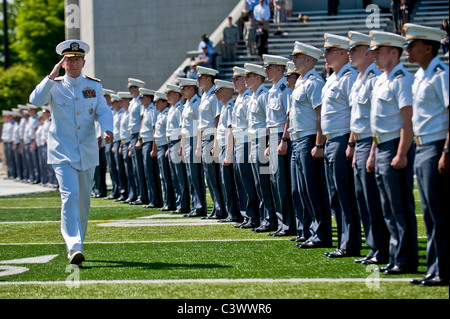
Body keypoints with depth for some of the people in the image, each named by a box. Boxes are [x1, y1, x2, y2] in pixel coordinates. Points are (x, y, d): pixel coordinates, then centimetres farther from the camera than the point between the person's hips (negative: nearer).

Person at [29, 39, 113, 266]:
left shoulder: (94, 85, 7)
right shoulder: (54, 86, -1)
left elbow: (103, 111, -2)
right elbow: (35, 100, -18)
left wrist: (107, 130, -21)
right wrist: (52, 76, -21)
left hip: (88, 153, 4)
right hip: (62, 153, -4)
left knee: (83, 201, 13)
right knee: (69, 197, -18)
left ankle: (77, 244, 28)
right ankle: (74, 247, -25)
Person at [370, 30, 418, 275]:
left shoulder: (402, 80, -13)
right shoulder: (381, 80, 16)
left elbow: (408, 120, -19)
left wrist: (401, 154, -23)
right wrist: (374, 151, 20)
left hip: (395, 148, -10)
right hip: (381, 149, 10)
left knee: (401, 207, -5)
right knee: (389, 209, 12)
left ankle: (406, 261, -2)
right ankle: (395, 258, 18)